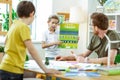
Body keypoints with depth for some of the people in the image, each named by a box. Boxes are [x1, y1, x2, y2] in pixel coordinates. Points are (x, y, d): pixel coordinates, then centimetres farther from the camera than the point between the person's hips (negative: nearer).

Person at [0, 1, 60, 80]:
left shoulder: (14, 25, 11)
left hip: (7, 68, 8)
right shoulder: (23, 27, -13)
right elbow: (32, 50, -19)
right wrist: (45, 69, -17)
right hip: (13, 70, -8)